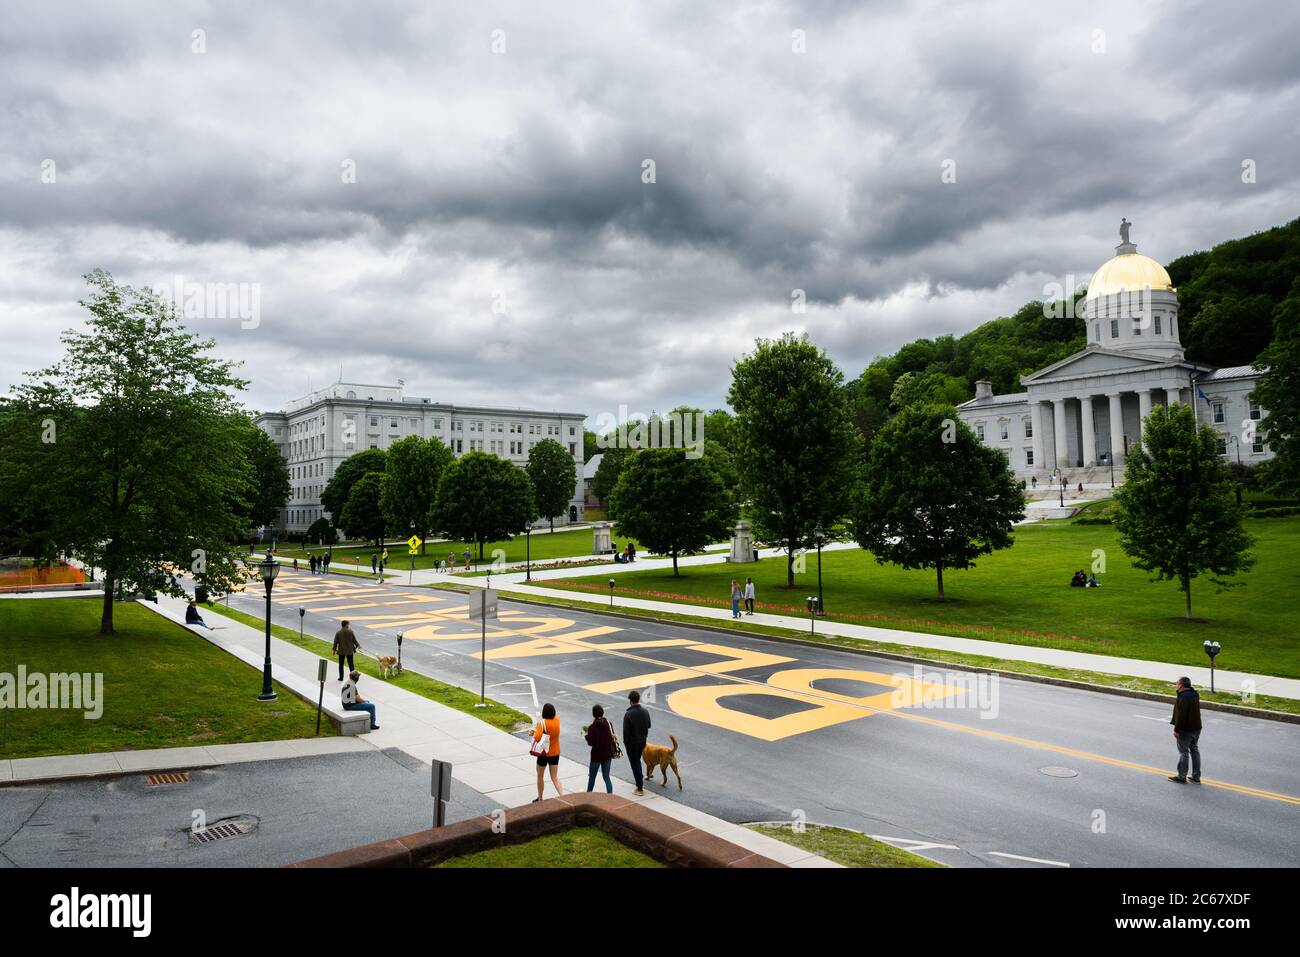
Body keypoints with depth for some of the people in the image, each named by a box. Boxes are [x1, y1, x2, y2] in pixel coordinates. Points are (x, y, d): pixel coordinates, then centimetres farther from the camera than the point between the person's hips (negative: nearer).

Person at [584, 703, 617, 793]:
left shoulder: (592, 727, -18)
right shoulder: (608, 723, -4)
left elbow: (591, 743, -17)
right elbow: (612, 736, 5)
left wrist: (587, 733, -1)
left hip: (597, 755, -4)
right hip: (608, 754, 4)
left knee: (592, 776, 17)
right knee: (606, 776, 11)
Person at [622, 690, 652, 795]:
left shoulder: (628, 714, -23)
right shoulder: (645, 712, -5)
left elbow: (626, 731, -18)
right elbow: (648, 726, 7)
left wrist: (625, 743, -5)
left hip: (632, 743, -6)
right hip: (642, 741, 6)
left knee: (635, 764, 4)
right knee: (637, 760, 28)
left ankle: (640, 788, 7)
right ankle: (640, 778, 42)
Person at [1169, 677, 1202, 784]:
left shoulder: (1184, 697, -22)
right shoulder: (1194, 694, 7)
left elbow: (1181, 715, -24)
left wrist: (1177, 729, -19)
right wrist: (1178, 691, 21)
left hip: (1185, 730, -9)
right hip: (1196, 728, 9)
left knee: (1183, 752, -1)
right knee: (1195, 751, 15)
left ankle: (1182, 777, 6)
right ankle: (1196, 777, 20)